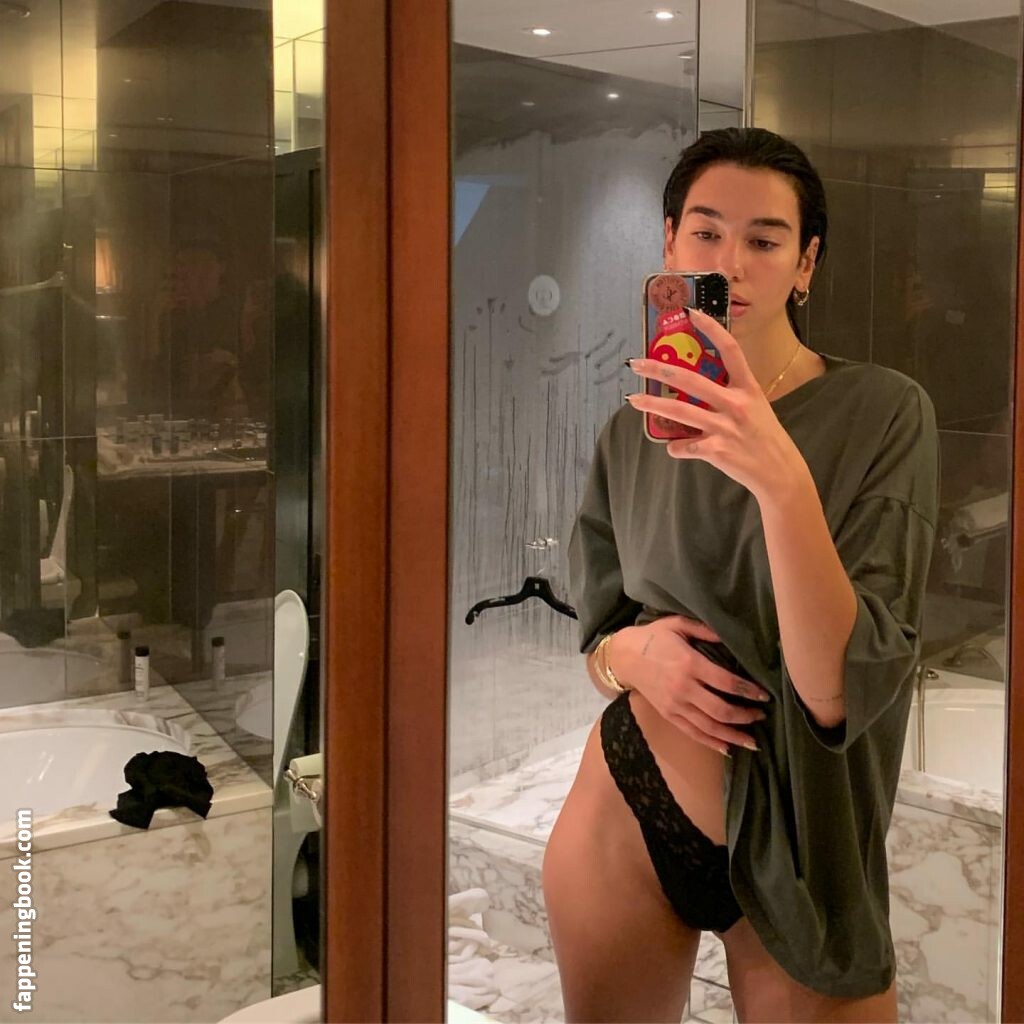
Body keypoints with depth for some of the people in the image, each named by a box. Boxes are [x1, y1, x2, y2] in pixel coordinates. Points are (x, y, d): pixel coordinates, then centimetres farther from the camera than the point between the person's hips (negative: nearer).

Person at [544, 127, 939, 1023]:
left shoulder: (884, 413, -13)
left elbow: (839, 690, -22)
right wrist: (628, 654, -13)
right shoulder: (636, 428, 1)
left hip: (801, 842, -3)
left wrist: (781, 480, -36)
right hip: (625, 816, 4)